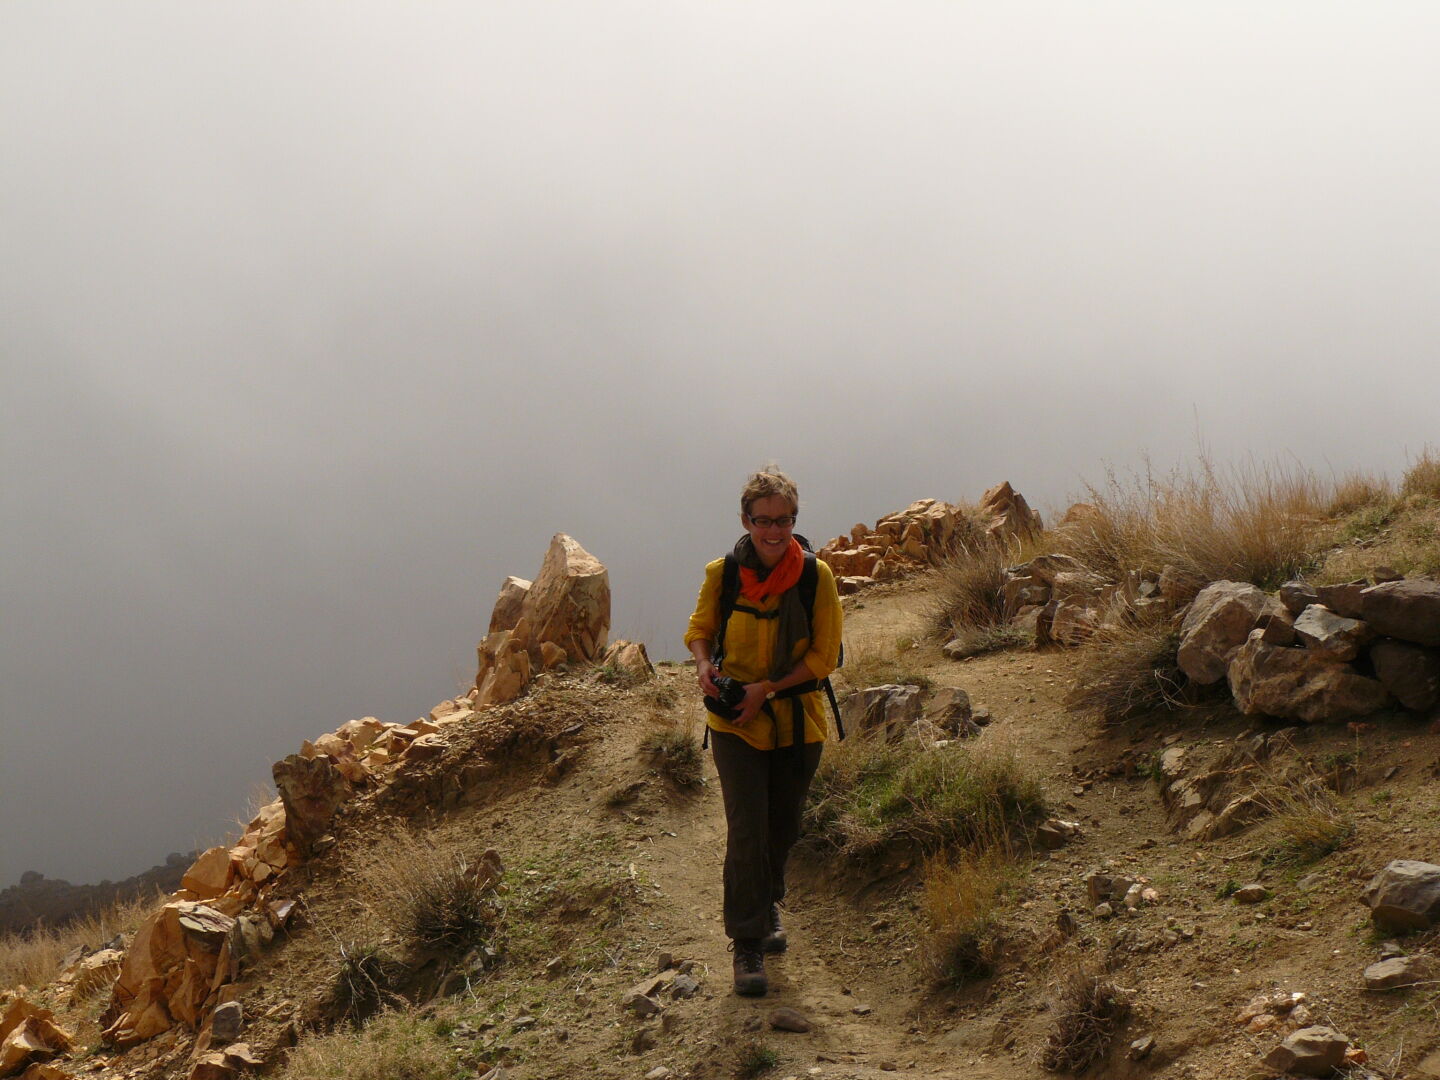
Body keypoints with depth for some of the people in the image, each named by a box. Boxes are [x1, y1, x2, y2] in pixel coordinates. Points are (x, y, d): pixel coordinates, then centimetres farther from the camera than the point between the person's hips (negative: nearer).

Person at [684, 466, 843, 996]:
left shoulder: (816, 576, -11)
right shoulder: (722, 573, -9)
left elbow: (824, 656, -7)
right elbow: (699, 629, 7)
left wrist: (768, 689, -17)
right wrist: (704, 665, -15)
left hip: (797, 722, 1)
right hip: (735, 725, -1)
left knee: (782, 828, 17)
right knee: (746, 831, -11)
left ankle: (767, 903, 45)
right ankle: (747, 944, -4)